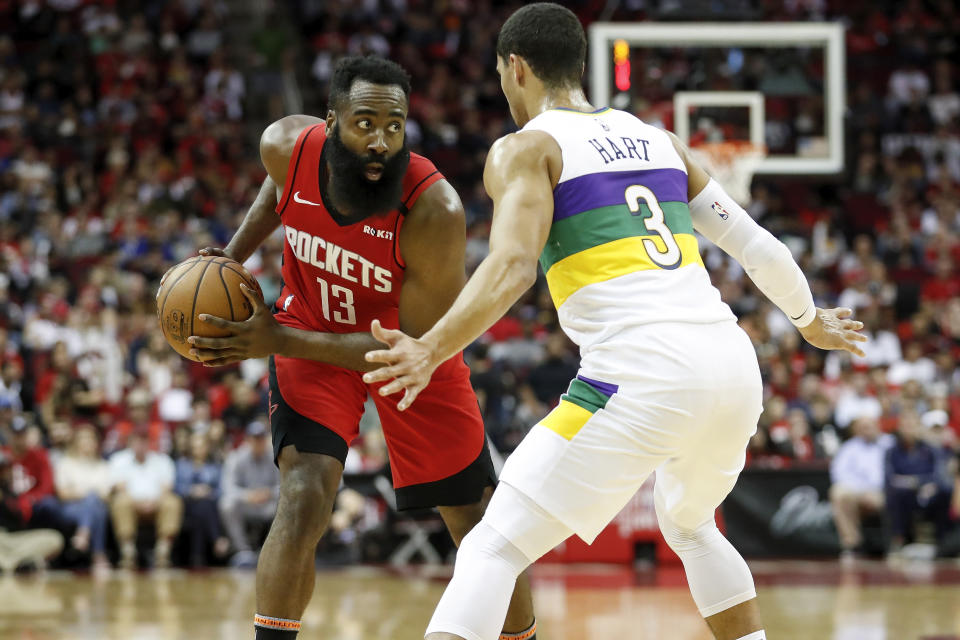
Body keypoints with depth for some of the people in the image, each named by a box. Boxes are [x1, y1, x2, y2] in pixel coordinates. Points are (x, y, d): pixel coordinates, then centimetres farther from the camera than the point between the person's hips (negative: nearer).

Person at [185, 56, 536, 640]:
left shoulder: (434, 212, -36)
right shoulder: (286, 146, -24)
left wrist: (280, 341, -33)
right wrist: (233, 257, -6)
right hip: (312, 332, 1)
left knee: (483, 531, 6)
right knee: (303, 502, -23)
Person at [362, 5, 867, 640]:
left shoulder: (525, 147, 6)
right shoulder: (657, 138, 23)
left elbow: (513, 267, -13)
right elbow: (755, 243, 26)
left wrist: (431, 352, -25)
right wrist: (810, 319, 44)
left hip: (643, 374, -6)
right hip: (734, 366, 7)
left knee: (492, 550, -5)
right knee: (689, 526, 35)